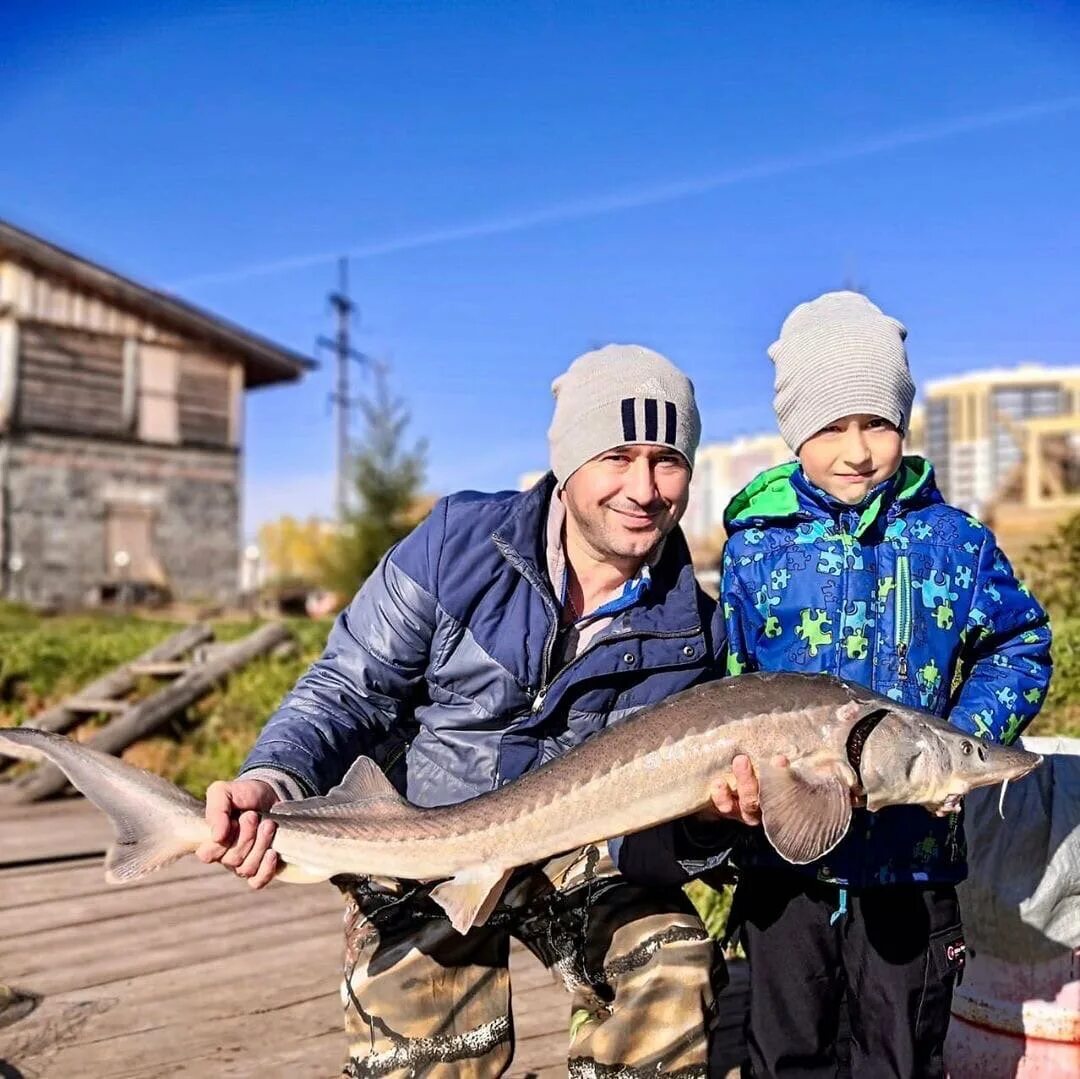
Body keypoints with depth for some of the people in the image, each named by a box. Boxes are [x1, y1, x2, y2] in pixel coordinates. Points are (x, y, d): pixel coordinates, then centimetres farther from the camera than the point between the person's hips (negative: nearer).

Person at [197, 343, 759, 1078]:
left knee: (678, 978, -17)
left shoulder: (689, 632, -7)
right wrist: (274, 781, -29)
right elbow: (352, 688, -10)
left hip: (578, 854, 2)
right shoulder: (460, 541, -14)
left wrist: (715, 811, -25)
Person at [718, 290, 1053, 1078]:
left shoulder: (952, 542, -3)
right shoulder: (754, 546, -2)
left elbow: (1019, 647, 5)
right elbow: (726, 686, 1)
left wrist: (961, 740, -9)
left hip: (911, 856, 0)